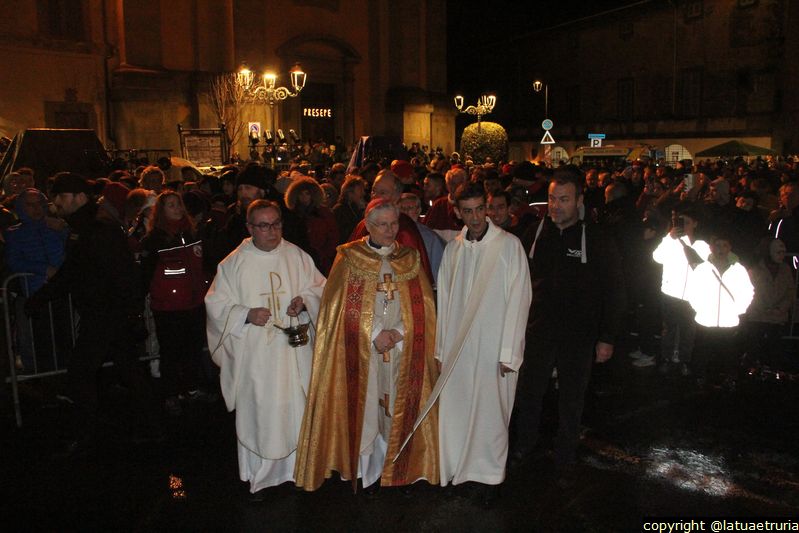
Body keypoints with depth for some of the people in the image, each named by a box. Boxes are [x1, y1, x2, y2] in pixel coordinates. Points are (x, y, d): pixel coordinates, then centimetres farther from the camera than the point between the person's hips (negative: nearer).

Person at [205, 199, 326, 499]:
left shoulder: (297, 256, 2)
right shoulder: (234, 263, -2)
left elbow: (320, 288, 10)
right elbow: (216, 304, 0)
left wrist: (304, 300, -12)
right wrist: (247, 314, -16)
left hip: (293, 350, 2)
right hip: (254, 353, -1)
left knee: (296, 408, 8)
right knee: (257, 412, 4)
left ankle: (297, 466, 26)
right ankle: (259, 475, 20)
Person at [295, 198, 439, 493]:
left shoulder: (410, 260, 6)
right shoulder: (349, 258, -2)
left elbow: (423, 309, 3)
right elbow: (340, 308, -5)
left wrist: (397, 333, -12)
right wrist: (374, 336, -12)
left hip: (402, 353, 2)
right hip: (362, 353, -2)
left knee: (399, 411, 6)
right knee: (366, 408, 2)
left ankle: (398, 468, 20)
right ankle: (368, 471, 17)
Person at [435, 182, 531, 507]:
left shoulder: (509, 245, -6)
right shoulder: (453, 249, 7)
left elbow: (518, 300, -7)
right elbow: (444, 300, 9)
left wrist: (509, 353, -10)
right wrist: (441, 348, 7)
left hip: (493, 348, -4)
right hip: (457, 347, 4)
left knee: (490, 413, 3)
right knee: (454, 409, 9)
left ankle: (491, 476, 21)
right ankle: (457, 468, 27)